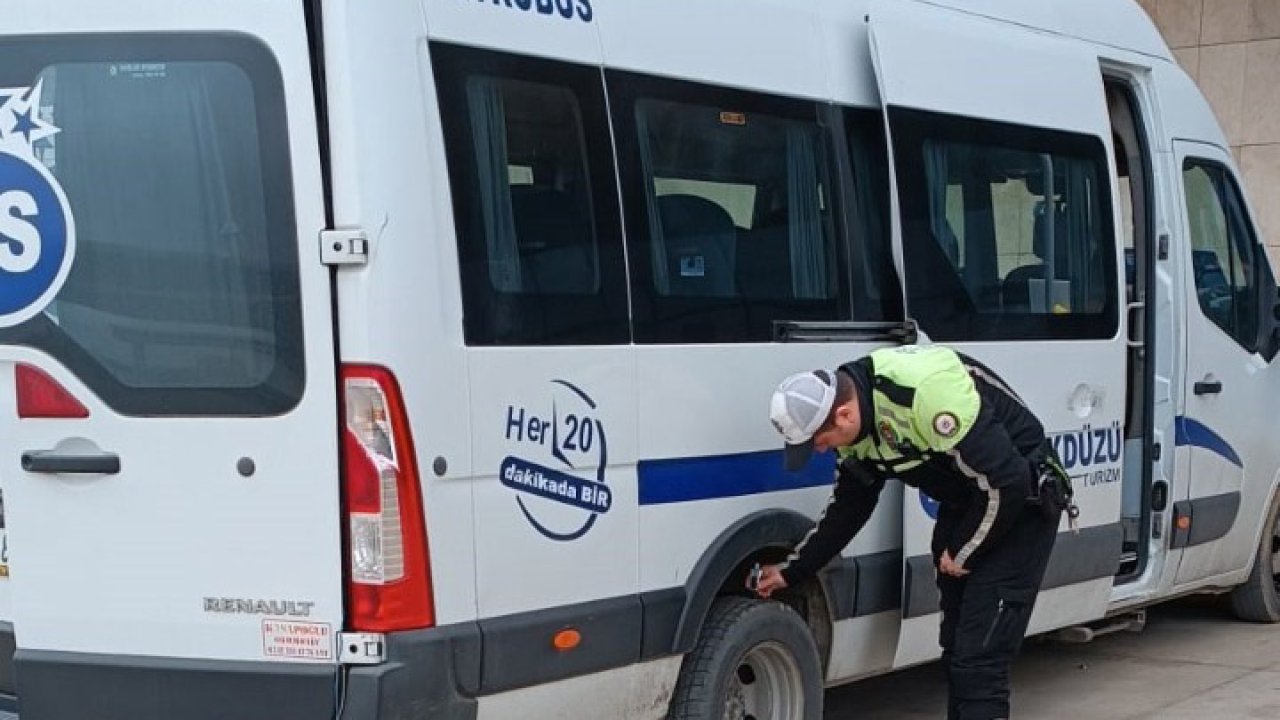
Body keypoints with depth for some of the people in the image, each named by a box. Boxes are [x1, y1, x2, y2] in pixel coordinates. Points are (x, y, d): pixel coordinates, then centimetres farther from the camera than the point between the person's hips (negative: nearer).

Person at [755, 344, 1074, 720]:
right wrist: (791, 571, 12)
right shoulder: (858, 426, -6)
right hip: (963, 503, 9)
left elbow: (1006, 481, -30)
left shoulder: (926, 391, -34)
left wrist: (962, 552, -16)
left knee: (979, 658, -14)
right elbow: (847, 509, 11)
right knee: (956, 646, 15)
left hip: (1022, 501, -9)